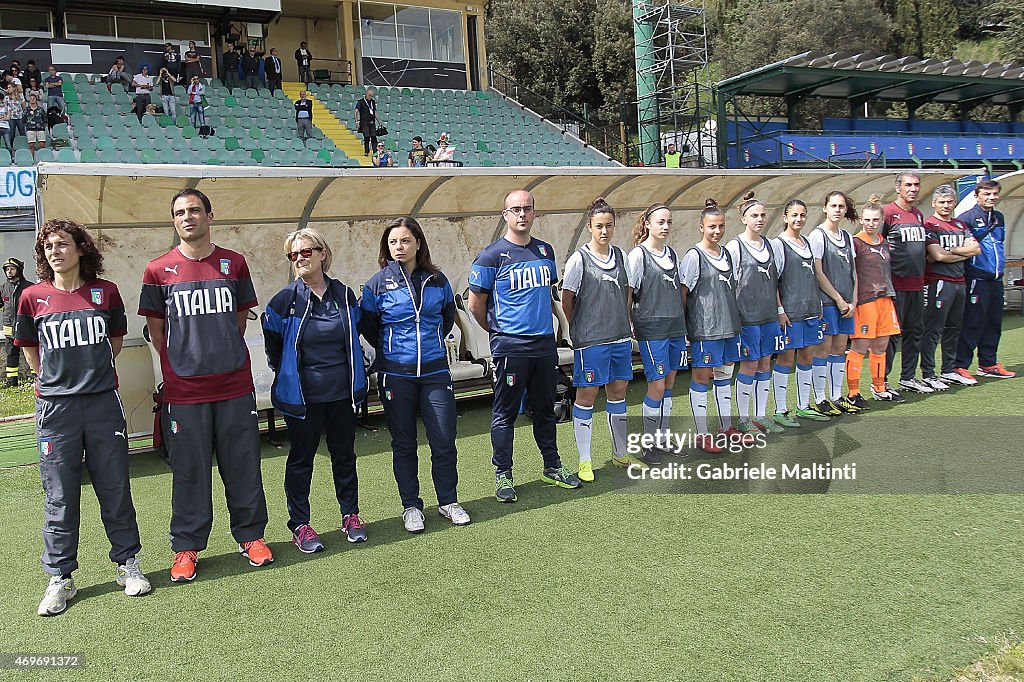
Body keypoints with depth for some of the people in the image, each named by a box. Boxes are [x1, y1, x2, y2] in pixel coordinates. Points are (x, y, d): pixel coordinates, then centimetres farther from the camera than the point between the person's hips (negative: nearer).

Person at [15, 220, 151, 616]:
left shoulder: (105, 292, 1)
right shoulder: (34, 297, 0)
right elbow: (29, 347, 13)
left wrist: (94, 371, 11)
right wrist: (57, 378, 10)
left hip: (103, 403, 0)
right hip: (55, 408, 0)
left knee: (115, 488, 8)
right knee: (60, 497, 5)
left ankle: (127, 563, 22)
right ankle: (60, 578, 17)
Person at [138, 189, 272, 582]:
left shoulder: (234, 264, 6)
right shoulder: (159, 270, 1)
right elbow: (155, 329, 7)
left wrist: (225, 355, 7)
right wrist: (182, 364, 2)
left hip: (235, 385, 1)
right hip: (184, 390, -1)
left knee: (243, 466, 9)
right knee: (189, 472, 7)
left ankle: (251, 536, 24)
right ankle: (186, 548, 21)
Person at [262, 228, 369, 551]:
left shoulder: (344, 295, 2)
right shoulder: (286, 299, -7)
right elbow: (273, 344, 4)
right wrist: (286, 374, 7)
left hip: (342, 392, 3)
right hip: (302, 396, -3)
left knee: (344, 455, 13)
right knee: (301, 459, 7)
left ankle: (350, 515, 27)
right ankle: (299, 525, 19)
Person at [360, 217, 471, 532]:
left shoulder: (437, 279, 5)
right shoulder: (378, 282, -2)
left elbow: (448, 317, 20)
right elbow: (367, 326, 8)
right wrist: (390, 350, 10)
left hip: (435, 371, 1)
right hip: (396, 375, -1)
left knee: (444, 441, 2)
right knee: (404, 444, 8)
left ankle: (448, 502, 21)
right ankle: (411, 506, 22)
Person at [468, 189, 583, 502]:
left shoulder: (545, 250, 10)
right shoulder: (492, 255, -8)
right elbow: (475, 304, -2)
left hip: (545, 344, 6)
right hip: (510, 347, -5)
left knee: (545, 409, 17)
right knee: (505, 413, 3)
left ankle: (552, 467, 30)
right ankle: (503, 475, 15)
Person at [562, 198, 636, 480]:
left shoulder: (621, 256, 8)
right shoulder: (579, 259, -8)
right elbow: (567, 300, -4)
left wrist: (624, 324, 11)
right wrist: (581, 329, 2)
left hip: (620, 337, 6)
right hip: (590, 340, -5)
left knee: (618, 391, 14)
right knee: (587, 395, 0)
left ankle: (620, 453, 29)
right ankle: (585, 461, 11)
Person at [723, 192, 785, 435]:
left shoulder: (768, 245, 12)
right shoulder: (735, 246, -7)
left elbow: (774, 280, 18)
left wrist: (779, 309, 15)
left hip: (769, 315, 6)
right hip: (747, 316, -6)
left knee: (765, 363, 10)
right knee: (749, 365, -1)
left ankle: (761, 415, 21)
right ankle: (743, 418, 11)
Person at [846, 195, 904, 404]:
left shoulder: (884, 243, 14)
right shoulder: (856, 242, -7)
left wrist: (890, 294, 20)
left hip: (885, 299, 7)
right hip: (865, 300, -7)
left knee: (881, 347, 13)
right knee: (860, 348, -5)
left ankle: (879, 389, 24)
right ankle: (853, 393, 1)